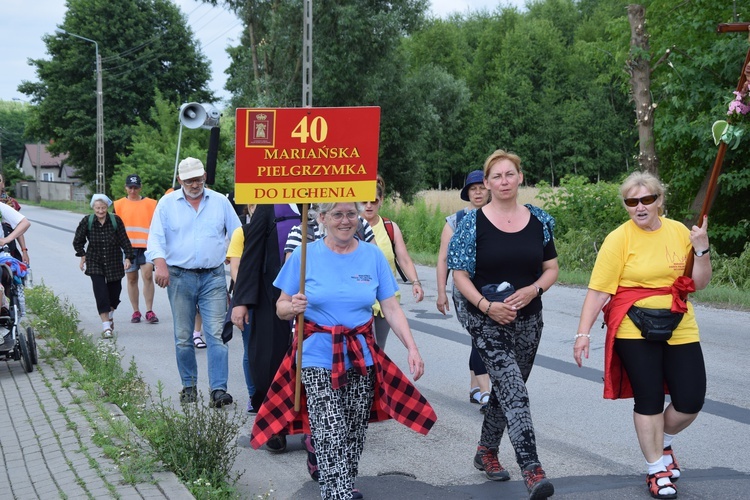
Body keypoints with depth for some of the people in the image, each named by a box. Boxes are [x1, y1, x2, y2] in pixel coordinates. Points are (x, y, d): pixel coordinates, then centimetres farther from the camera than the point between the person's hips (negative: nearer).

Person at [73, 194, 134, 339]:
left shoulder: (115, 220, -7)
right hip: (95, 263, -1)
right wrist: (83, 255, 2)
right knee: (100, 291, -13)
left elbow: (124, 240, -4)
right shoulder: (87, 221, -7)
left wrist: (128, 257, -11)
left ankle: (110, 314, 41)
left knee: (114, 291, 10)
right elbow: (78, 241, 6)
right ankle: (106, 325, -13)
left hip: (114, 262, 1)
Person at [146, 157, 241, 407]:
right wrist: (160, 264, -16)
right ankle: (189, 386, 19)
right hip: (179, 277, 1)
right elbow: (155, 238, 0)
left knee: (216, 335, -9)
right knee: (183, 337, 6)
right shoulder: (167, 203, 6)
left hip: (213, 276, 0)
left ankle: (219, 389, -11)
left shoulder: (220, 201, 8)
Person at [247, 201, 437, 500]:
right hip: (318, 359, -3)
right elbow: (281, 308, 2)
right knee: (332, 440, -11)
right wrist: (293, 308, -21)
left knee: (354, 436, 11)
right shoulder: (305, 256, -3)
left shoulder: (373, 256, 2)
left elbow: (392, 309, 2)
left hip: (362, 358, 3)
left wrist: (412, 348, -10)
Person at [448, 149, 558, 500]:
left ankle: (486, 451, 38)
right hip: (487, 322, -4)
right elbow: (460, 274, -6)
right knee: (515, 393, -17)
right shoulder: (473, 222, -6)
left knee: (506, 389, 17)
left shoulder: (539, 220, 4)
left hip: (528, 321, 5)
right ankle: (532, 471, -20)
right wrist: (487, 306, -19)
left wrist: (533, 289, -12)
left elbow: (551, 269, 9)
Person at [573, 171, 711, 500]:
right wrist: (583, 332, -15)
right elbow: (598, 290, -10)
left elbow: (699, 284, 5)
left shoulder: (679, 232, 3)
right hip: (635, 331, -4)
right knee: (649, 398, 2)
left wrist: (701, 249, -10)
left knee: (691, 401, 4)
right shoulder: (619, 239, -9)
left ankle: (663, 443, 35)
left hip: (680, 330, 4)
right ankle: (656, 470, 20)